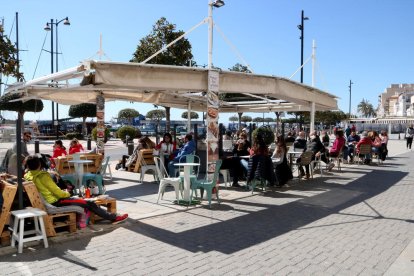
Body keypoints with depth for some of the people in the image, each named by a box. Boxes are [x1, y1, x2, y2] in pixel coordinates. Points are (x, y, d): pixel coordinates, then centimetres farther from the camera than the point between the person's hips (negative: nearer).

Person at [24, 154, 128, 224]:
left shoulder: (27, 176, 0)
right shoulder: (43, 175, -25)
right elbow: (57, 192, -19)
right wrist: (67, 193, -2)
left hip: (48, 201, 10)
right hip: (55, 202, -10)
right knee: (89, 204, -5)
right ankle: (113, 217, 2)